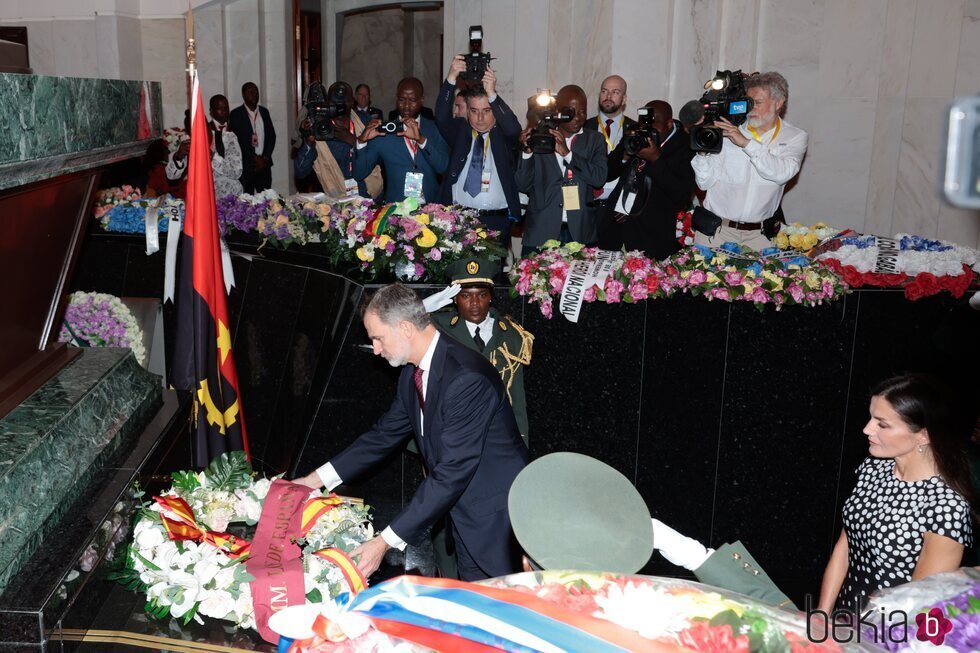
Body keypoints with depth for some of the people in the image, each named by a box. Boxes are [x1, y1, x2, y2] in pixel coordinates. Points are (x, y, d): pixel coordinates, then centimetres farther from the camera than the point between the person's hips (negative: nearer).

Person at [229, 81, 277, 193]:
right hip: (245, 165, -4)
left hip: (264, 164, 4)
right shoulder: (236, 114, -1)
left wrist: (265, 158, 0)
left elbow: (272, 135, 12)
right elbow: (237, 140, -7)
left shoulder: (264, 112, 14)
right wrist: (255, 158, -9)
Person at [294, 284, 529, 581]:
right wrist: (317, 479, 8)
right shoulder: (412, 374, 3)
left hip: (497, 516, -8)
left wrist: (386, 541, -28)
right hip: (465, 513, 8)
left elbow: (452, 473, -29)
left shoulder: (466, 377, -27)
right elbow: (386, 433, 14)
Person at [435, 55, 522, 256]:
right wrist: (451, 78, -22)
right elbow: (441, 116, -9)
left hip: (496, 220, -1)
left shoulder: (503, 134, 5)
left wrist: (492, 95, -28)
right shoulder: (459, 130, 8)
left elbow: (513, 128, -16)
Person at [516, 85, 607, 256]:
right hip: (541, 233, 0)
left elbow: (599, 178, -6)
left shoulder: (594, 140, 9)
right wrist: (527, 151, -12)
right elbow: (523, 186, 3)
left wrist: (567, 153, -14)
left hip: (580, 234, 1)